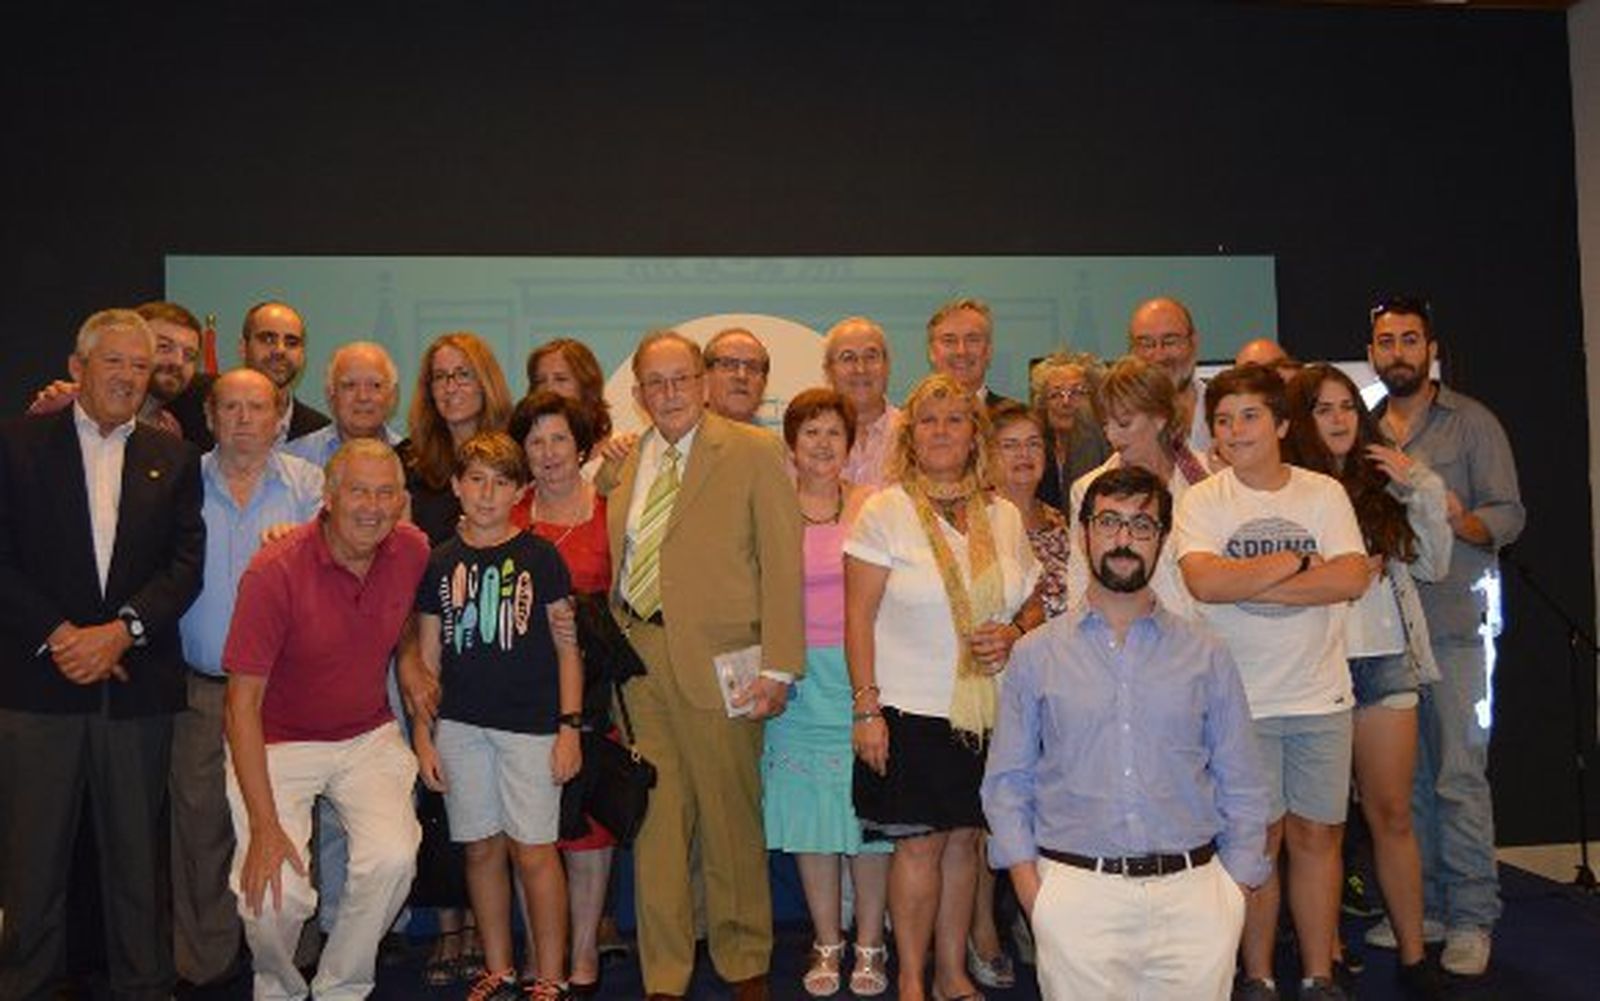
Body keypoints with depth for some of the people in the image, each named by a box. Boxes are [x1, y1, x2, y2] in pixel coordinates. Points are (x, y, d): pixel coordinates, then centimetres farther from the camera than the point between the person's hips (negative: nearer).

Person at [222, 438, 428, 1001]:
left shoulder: (412, 551, -7)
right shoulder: (276, 570, -20)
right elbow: (243, 701, -19)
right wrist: (264, 826, -23)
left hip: (369, 736, 3)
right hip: (278, 743, -3)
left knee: (393, 859, -20)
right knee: (273, 893, -19)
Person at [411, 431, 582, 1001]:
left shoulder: (539, 556, 0)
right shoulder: (440, 563, 7)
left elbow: (567, 647, 1)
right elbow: (428, 657, 10)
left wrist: (569, 726, -5)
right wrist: (422, 736, 6)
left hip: (530, 724, -3)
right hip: (460, 726, 3)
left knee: (533, 849, -2)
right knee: (482, 848, 10)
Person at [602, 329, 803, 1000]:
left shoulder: (755, 454, -3)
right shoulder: (625, 463, 12)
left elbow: (782, 562, -7)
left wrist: (778, 667, -13)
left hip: (719, 661, -4)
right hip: (640, 657, 4)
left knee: (730, 819, 7)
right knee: (655, 819, 9)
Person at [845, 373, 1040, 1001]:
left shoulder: (1004, 517, 8)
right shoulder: (885, 512, -5)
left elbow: (1028, 606, 17)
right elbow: (858, 617, -7)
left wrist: (1014, 636, -5)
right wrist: (866, 707, -13)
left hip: (986, 711, 4)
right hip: (911, 708, -4)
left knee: (964, 838, 11)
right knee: (919, 843, 1)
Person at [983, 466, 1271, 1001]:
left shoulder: (1206, 655, 8)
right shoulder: (1035, 654, 5)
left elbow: (1242, 789, 10)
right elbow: (1006, 783, 6)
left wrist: (1236, 893, 2)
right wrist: (1031, 888, -4)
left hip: (1193, 895, 1)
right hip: (1075, 894, -1)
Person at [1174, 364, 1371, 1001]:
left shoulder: (1324, 492, 3)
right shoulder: (1202, 502, -3)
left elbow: (1354, 578, -11)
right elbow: (1205, 583, -20)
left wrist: (1252, 585, -16)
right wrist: (1295, 563, -11)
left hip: (1322, 695, 2)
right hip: (1241, 700, -2)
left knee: (1317, 833, 9)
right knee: (1258, 835, 6)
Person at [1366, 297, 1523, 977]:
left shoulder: (1472, 423, 1)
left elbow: (1509, 513, -5)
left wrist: (1466, 523, -25)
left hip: (1450, 622, -4)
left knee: (1459, 775, -4)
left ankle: (1471, 919, 7)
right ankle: (1420, 907, 22)